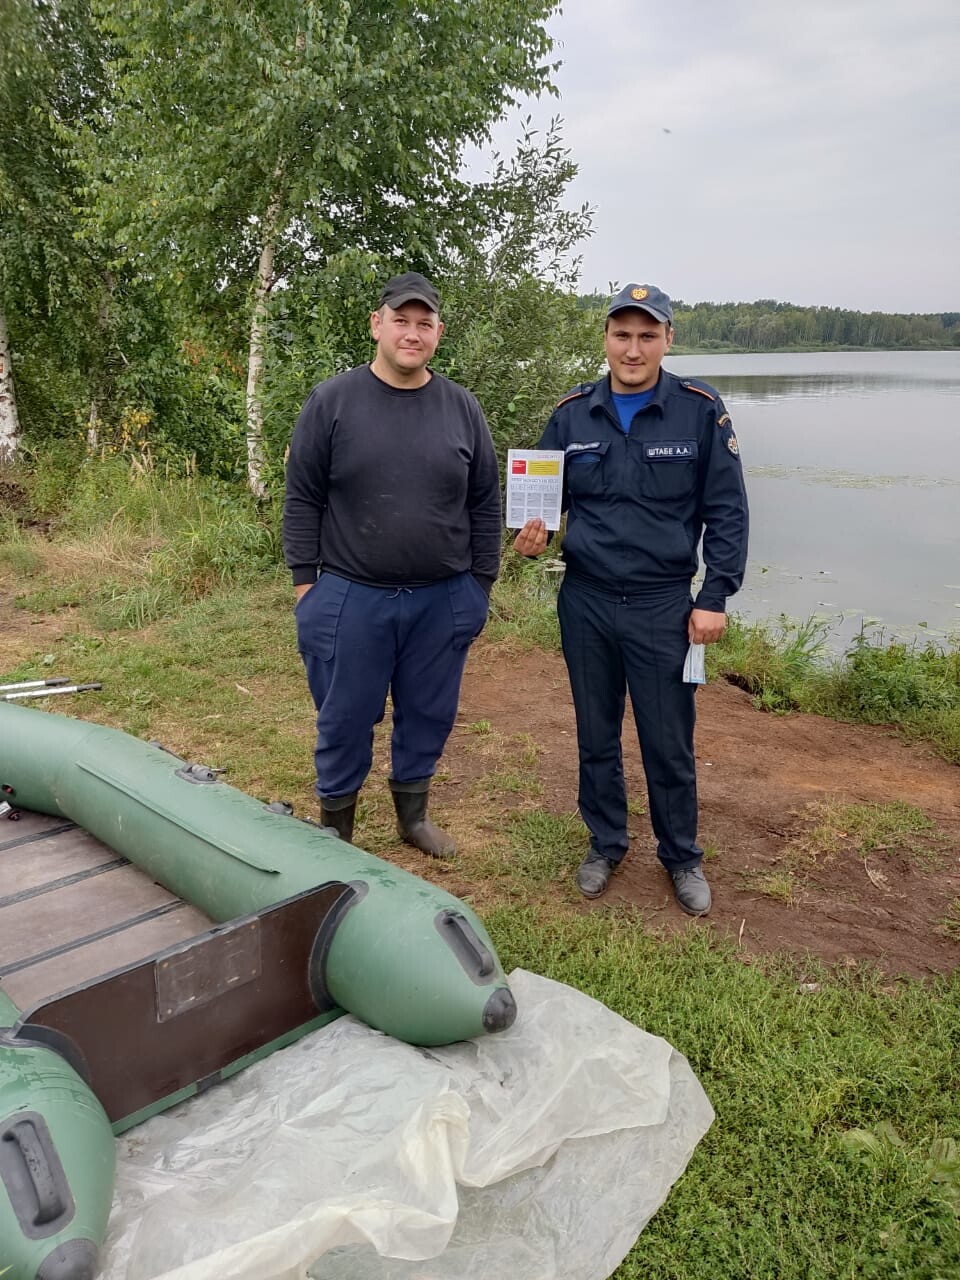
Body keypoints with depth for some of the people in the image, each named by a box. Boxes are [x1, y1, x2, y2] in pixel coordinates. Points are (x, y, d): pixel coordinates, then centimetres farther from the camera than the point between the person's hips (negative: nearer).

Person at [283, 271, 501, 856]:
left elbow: (485, 503, 8)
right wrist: (305, 580, -4)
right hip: (350, 598, -2)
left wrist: (482, 581, 6)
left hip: (444, 599, 2)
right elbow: (303, 499, -1)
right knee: (345, 720, 9)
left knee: (429, 715, 15)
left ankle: (413, 813, 36)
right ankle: (336, 828, 28)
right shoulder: (332, 401, -3)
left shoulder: (462, 407, 4)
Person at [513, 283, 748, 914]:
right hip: (586, 602, 3)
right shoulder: (573, 413, 1)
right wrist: (533, 535, -12)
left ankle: (682, 857, 30)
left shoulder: (700, 410, -5)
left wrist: (715, 598, -8)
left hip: (663, 606, -2)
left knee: (669, 744, 7)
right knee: (596, 737, 15)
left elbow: (727, 512, -3)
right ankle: (606, 843, 35)